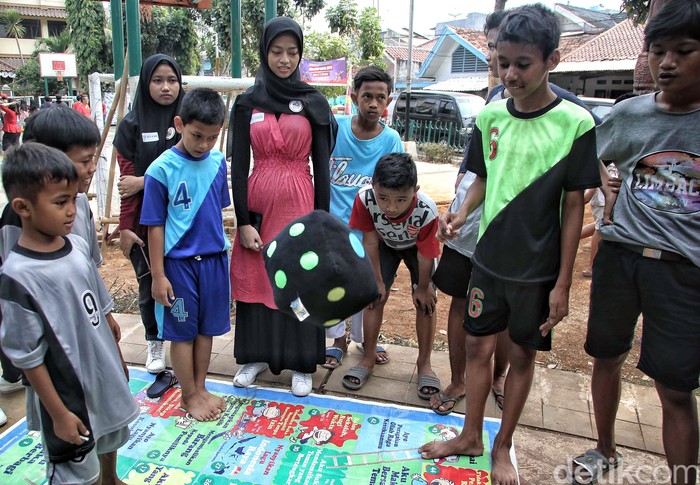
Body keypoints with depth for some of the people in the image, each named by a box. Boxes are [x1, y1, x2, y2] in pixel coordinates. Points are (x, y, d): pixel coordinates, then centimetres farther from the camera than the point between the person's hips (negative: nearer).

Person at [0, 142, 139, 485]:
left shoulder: (78, 246, -7)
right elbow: (28, 357, -19)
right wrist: (58, 414, -13)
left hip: (106, 377, 7)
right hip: (69, 394, -6)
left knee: (111, 438, 29)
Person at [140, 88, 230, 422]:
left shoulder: (217, 162, -1)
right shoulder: (161, 169, -14)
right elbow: (155, 226, -10)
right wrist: (158, 275, -8)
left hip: (214, 258, 5)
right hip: (179, 262, -4)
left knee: (207, 328, 16)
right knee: (183, 332, 10)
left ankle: (200, 388, 34)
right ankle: (189, 396, 28)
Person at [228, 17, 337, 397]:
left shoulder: (314, 103, 2)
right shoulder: (246, 103, 4)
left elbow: (321, 166, 0)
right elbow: (238, 165, 2)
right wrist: (243, 220, -5)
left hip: (300, 205, -1)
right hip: (259, 205, 2)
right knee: (256, 280, 10)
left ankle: (301, 363, 22)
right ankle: (256, 354, 29)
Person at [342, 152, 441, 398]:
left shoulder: (427, 211, -44)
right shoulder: (364, 198, -38)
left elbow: (425, 255, -26)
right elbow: (370, 241, -21)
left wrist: (422, 288, -11)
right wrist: (377, 280, -12)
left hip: (418, 247, -1)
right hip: (386, 244, 2)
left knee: (426, 303, -4)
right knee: (374, 297, -2)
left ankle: (424, 363, 16)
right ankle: (368, 358, 16)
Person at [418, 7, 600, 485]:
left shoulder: (575, 123, -12)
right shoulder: (490, 117, -1)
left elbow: (573, 207, -9)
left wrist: (562, 283, -8)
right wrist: (461, 214, -10)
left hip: (538, 268, -3)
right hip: (489, 258, 3)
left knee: (522, 354, 11)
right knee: (478, 346, 12)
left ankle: (502, 447, 32)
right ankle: (470, 436, 33)